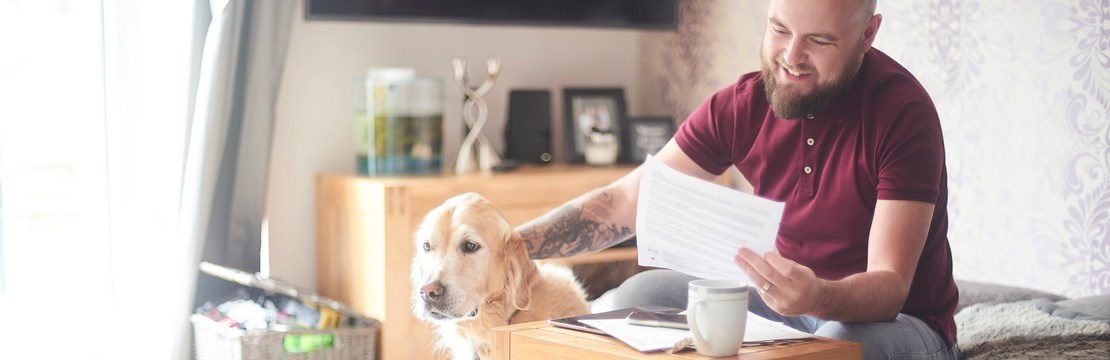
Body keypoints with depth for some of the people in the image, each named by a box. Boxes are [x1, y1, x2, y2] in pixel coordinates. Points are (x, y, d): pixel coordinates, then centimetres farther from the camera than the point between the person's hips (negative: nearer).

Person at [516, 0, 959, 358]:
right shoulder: (743, 104, -6)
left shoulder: (904, 113, -19)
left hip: (898, 320, -4)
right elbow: (625, 202, -5)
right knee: (640, 295, -12)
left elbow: (890, 287, -26)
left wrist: (818, 298, -49)